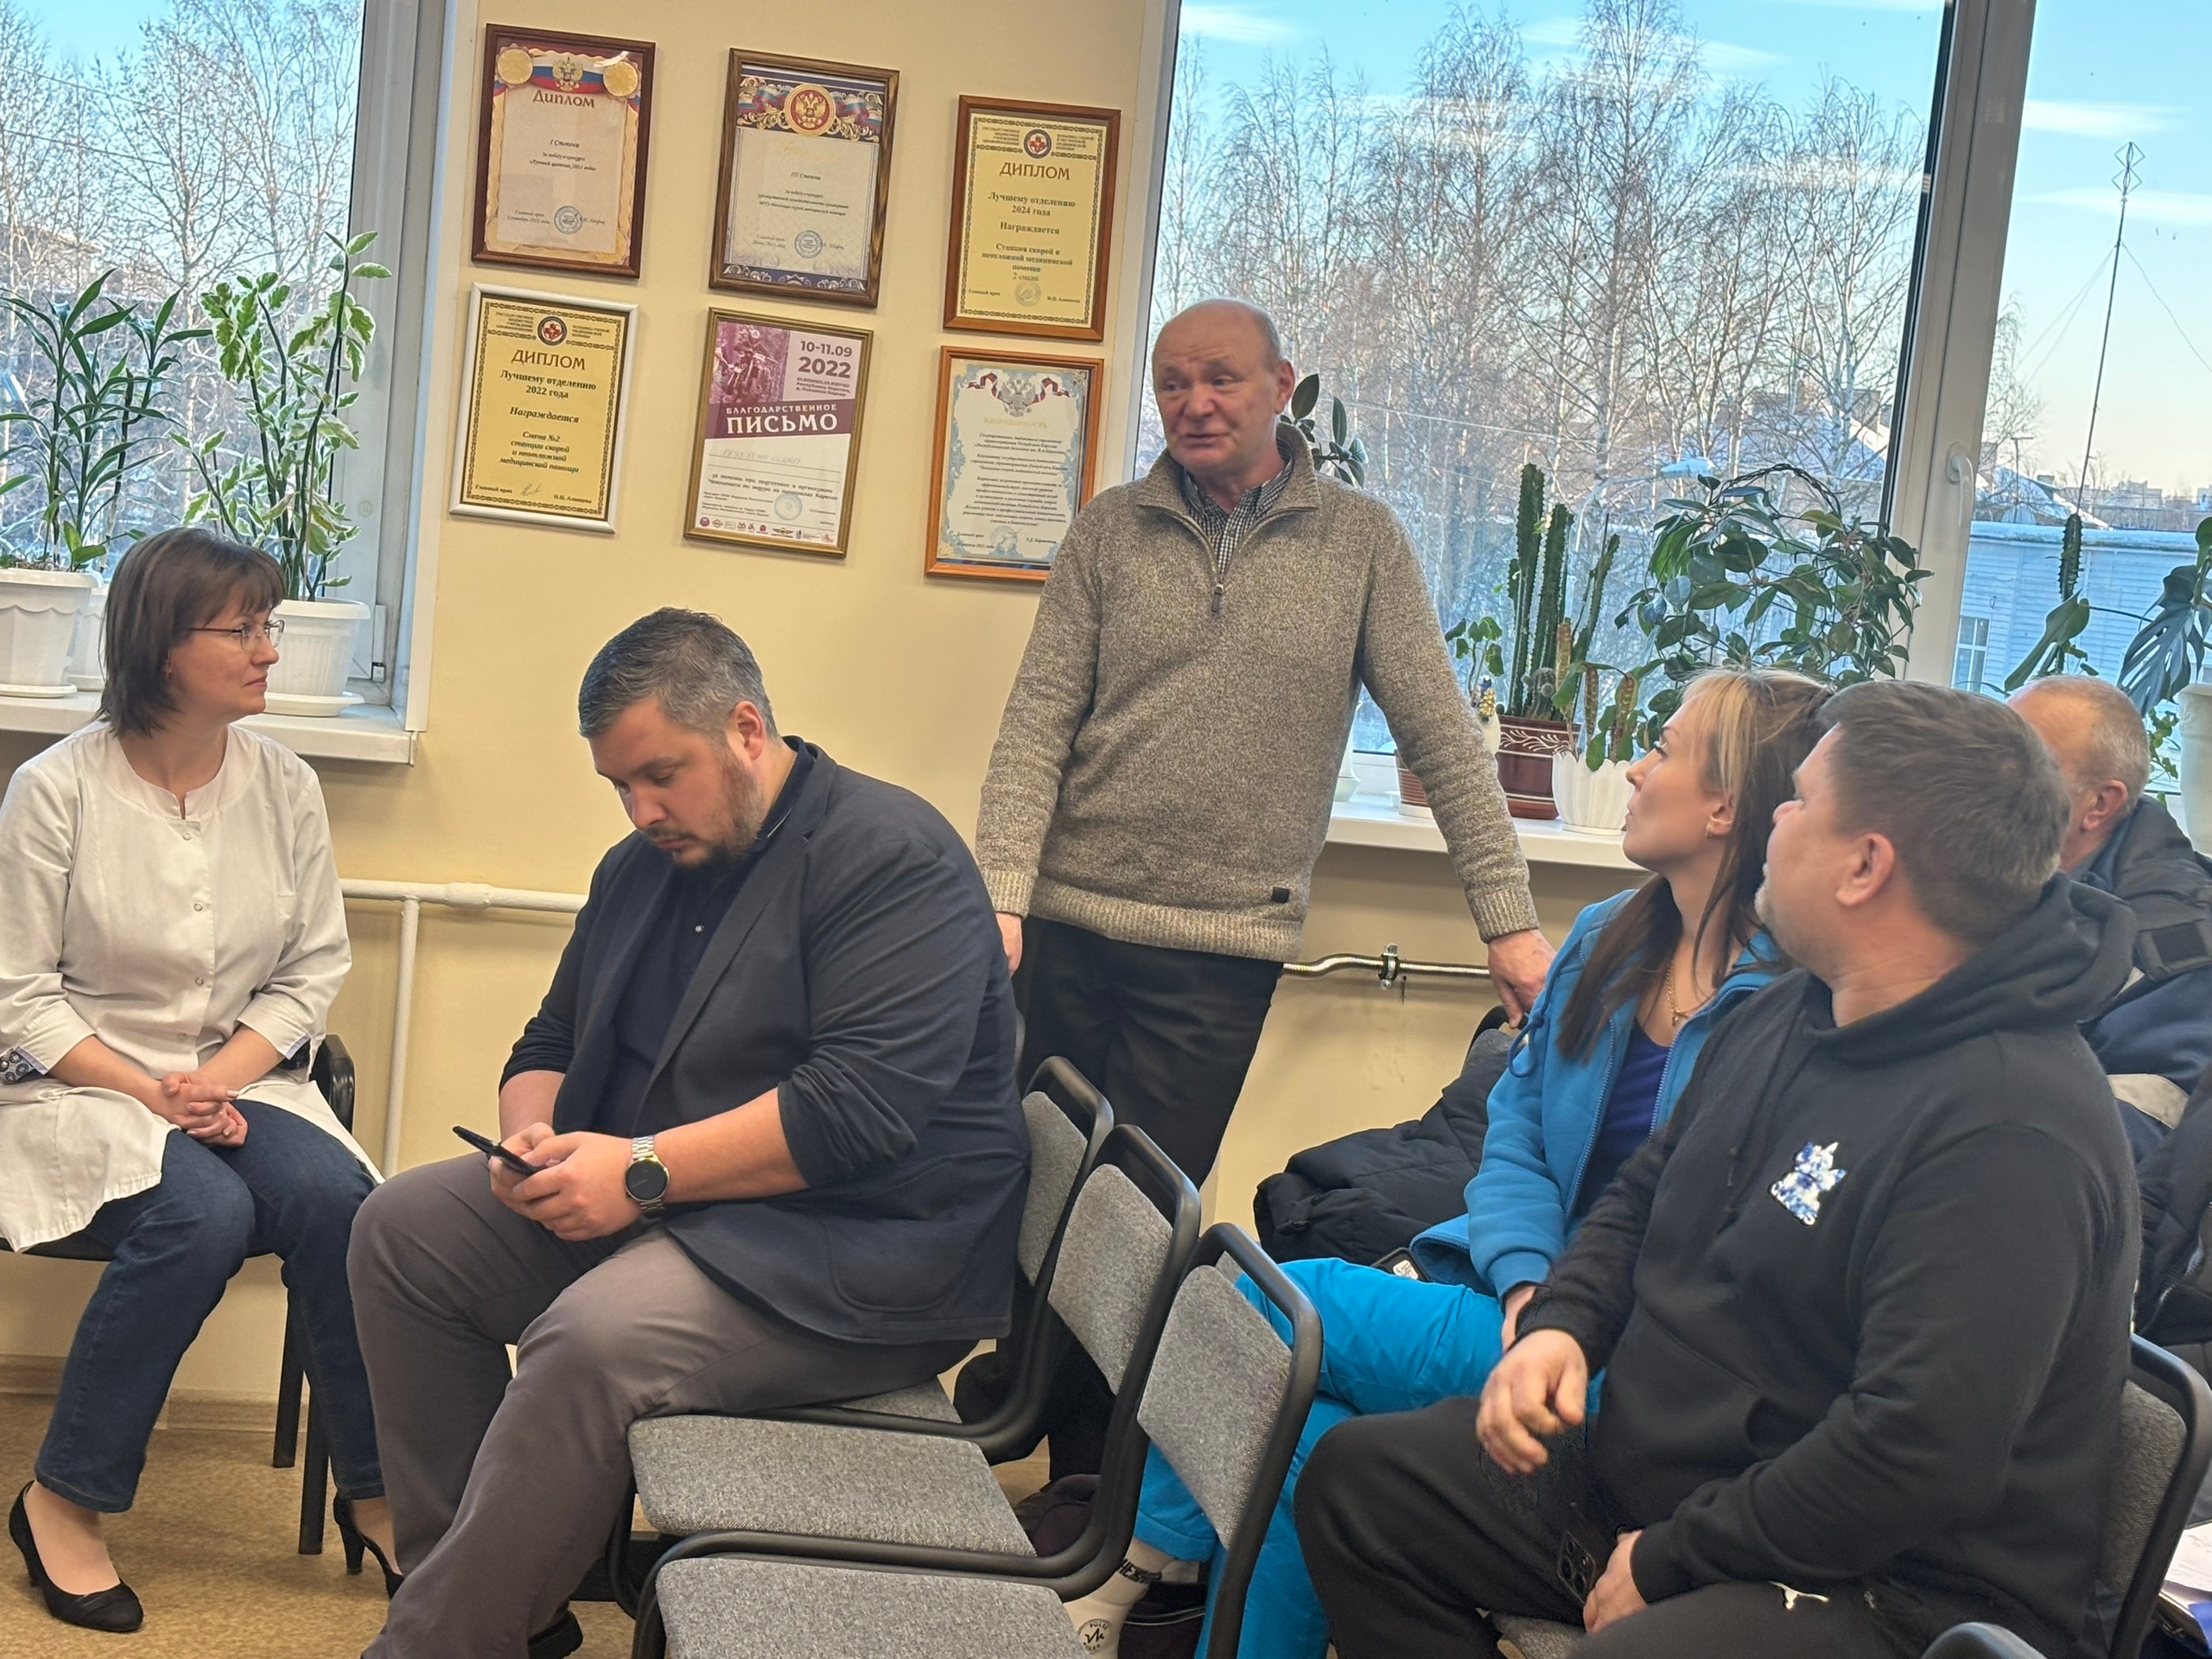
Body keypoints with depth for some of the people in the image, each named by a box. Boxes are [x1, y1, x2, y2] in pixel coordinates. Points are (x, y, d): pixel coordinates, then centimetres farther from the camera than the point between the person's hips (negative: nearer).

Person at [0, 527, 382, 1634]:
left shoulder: (286, 787, 2)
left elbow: (313, 970, 5)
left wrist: (221, 1078, -12)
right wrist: (147, 1090, -19)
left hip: (236, 1078, 4)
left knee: (339, 1197, -27)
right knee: (203, 1211, -33)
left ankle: (375, 1491, -11)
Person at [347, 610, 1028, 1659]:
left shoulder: (890, 857, -14)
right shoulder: (642, 867, 12)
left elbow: (861, 1105, -25)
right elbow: (550, 1046, 20)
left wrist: (645, 1170, -25)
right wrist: (532, 1137, -4)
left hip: (862, 1255, -9)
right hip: (650, 1209, 9)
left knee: (596, 1340, -32)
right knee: (404, 1230, -2)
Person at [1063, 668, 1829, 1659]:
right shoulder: (1608, 939, 10)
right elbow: (1514, 1130, 11)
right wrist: (1529, 1280, -7)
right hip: (1529, 1301, 7)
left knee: (1275, 1307, -13)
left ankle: (1136, 1565, 8)